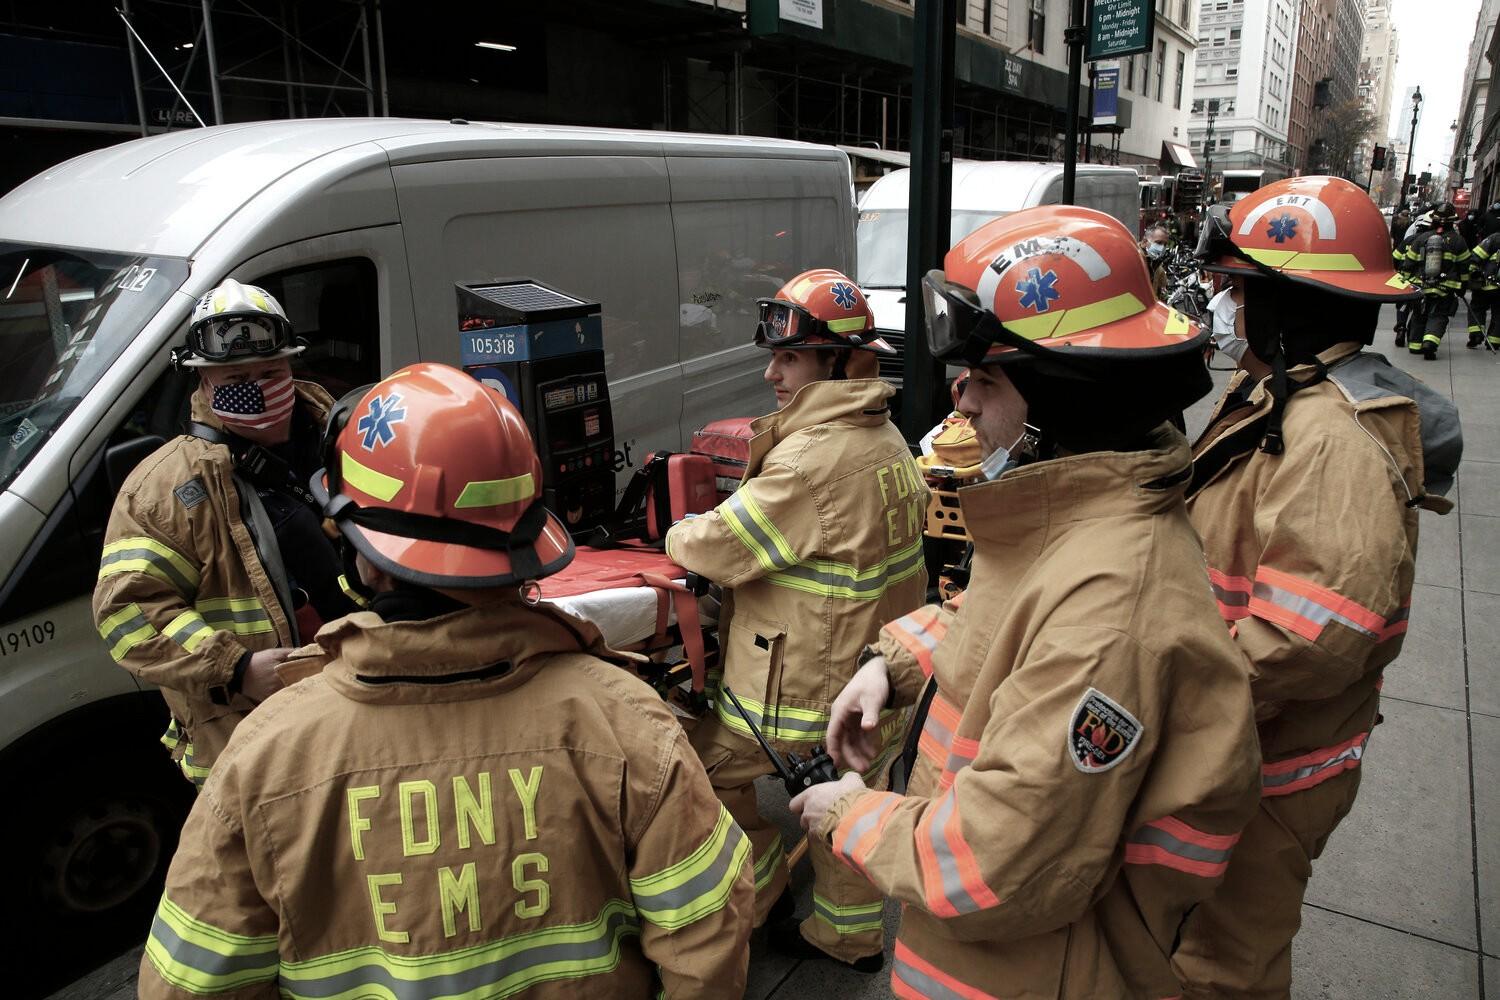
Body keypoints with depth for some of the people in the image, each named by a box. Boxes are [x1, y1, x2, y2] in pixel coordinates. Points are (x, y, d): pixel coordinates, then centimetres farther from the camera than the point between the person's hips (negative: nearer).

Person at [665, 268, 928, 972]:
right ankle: (850, 935, 42)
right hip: (873, 675, 9)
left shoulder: (814, 458, -26)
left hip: (807, 693, -9)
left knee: (718, 781, 12)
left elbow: (722, 548, -21)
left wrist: (679, 536, 1)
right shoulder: (886, 439, 4)